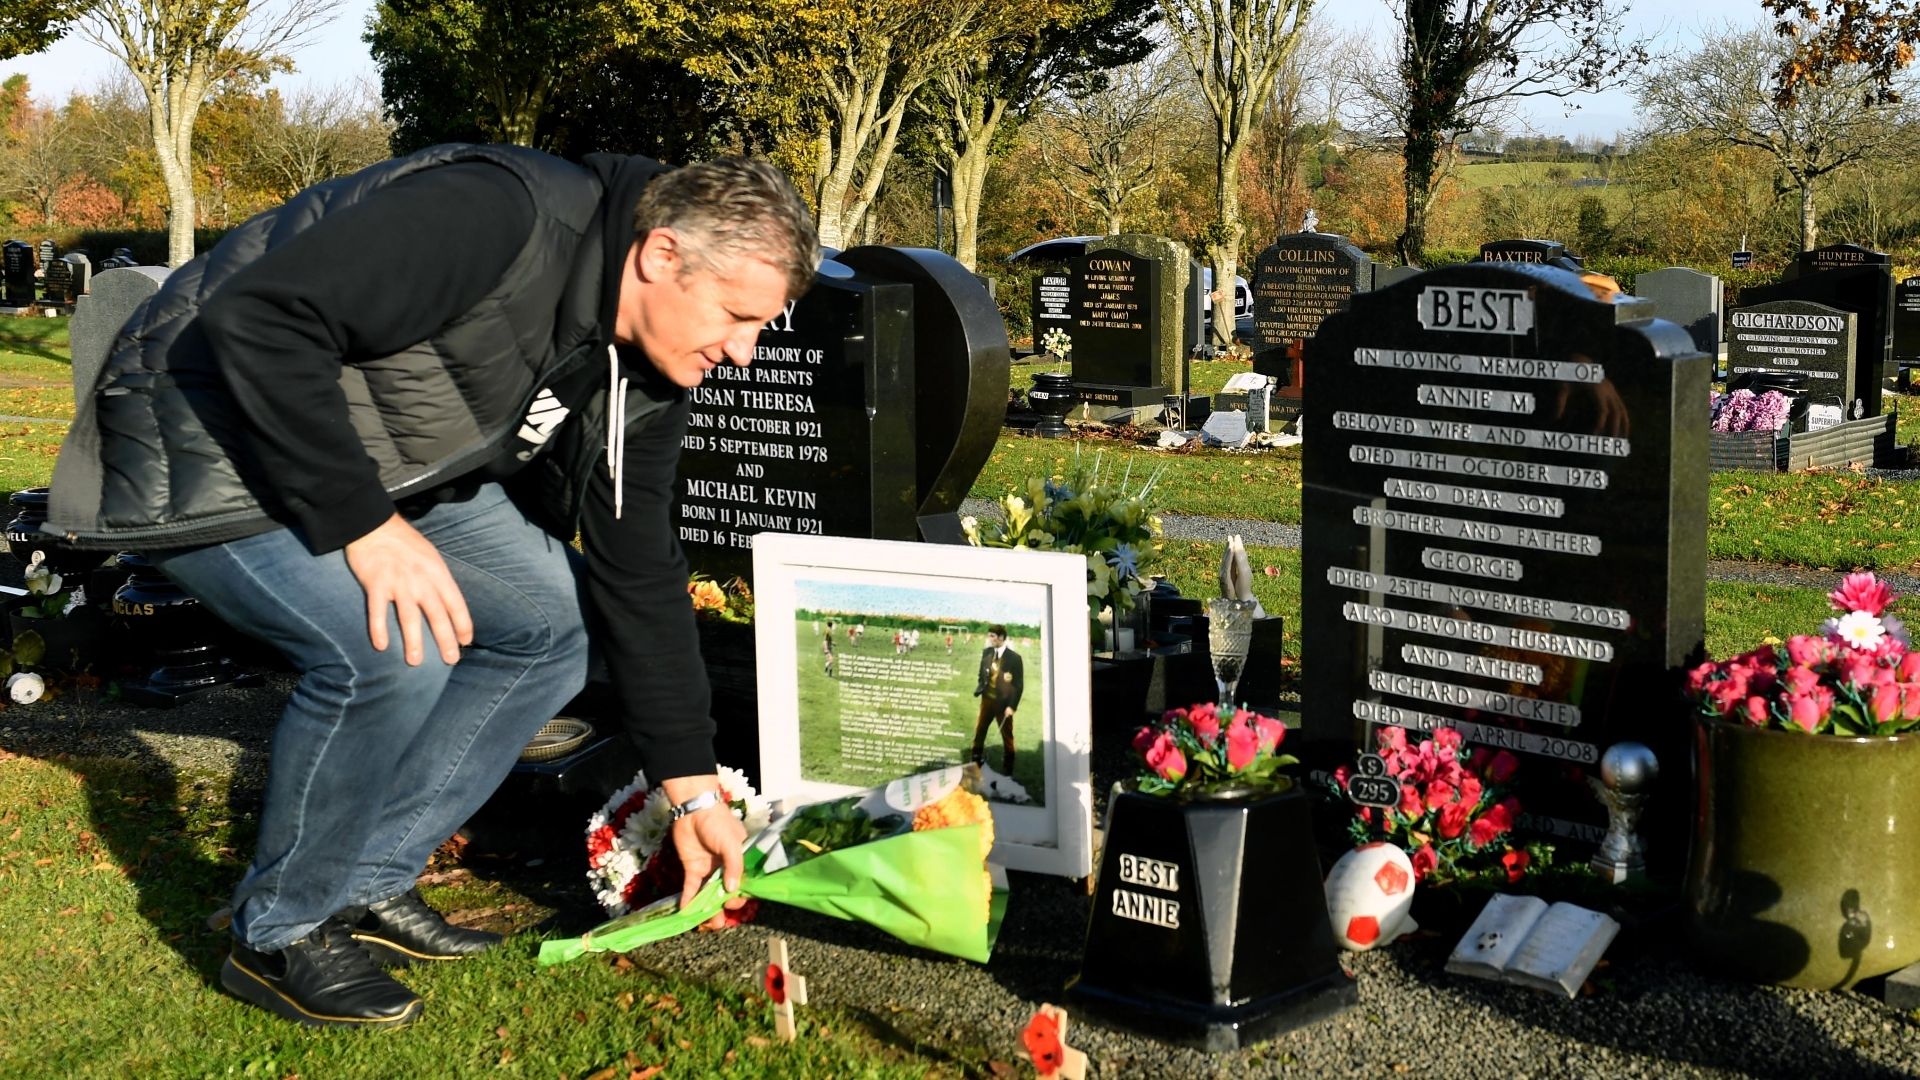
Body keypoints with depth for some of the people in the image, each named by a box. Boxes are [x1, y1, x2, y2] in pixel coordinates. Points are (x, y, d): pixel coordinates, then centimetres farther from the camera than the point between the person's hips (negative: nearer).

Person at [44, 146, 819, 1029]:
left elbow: (636, 571, 5)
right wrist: (365, 525, -33)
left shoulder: (640, 379, -2)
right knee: (395, 651, -28)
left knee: (545, 630, 3)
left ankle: (366, 886, 11)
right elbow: (255, 319, -34)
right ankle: (281, 936, -6)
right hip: (210, 442, -9)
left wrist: (693, 788, 4)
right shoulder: (494, 218, -30)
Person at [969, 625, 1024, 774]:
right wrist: (979, 688, 0)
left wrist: (1012, 706, -14)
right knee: (979, 733, 7)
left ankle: (1007, 772, 15)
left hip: (1004, 703, -4)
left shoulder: (1014, 658, -10)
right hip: (987, 700, 4)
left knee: (1007, 737, 6)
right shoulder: (986, 653, 3)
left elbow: (1019, 684, -8)